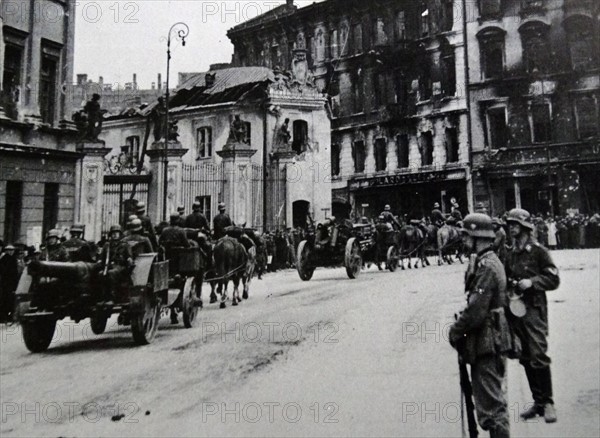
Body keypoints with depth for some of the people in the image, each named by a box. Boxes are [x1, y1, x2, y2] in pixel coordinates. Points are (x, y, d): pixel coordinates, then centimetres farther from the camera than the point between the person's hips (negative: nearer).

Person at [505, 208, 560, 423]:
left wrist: (532, 281, -17)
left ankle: (548, 403, 6)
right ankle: (538, 401, 21)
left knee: (538, 356, -9)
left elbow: (554, 279, -5)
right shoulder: (510, 254, 12)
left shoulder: (538, 251, -4)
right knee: (525, 359, 10)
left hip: (534, 310, -6)